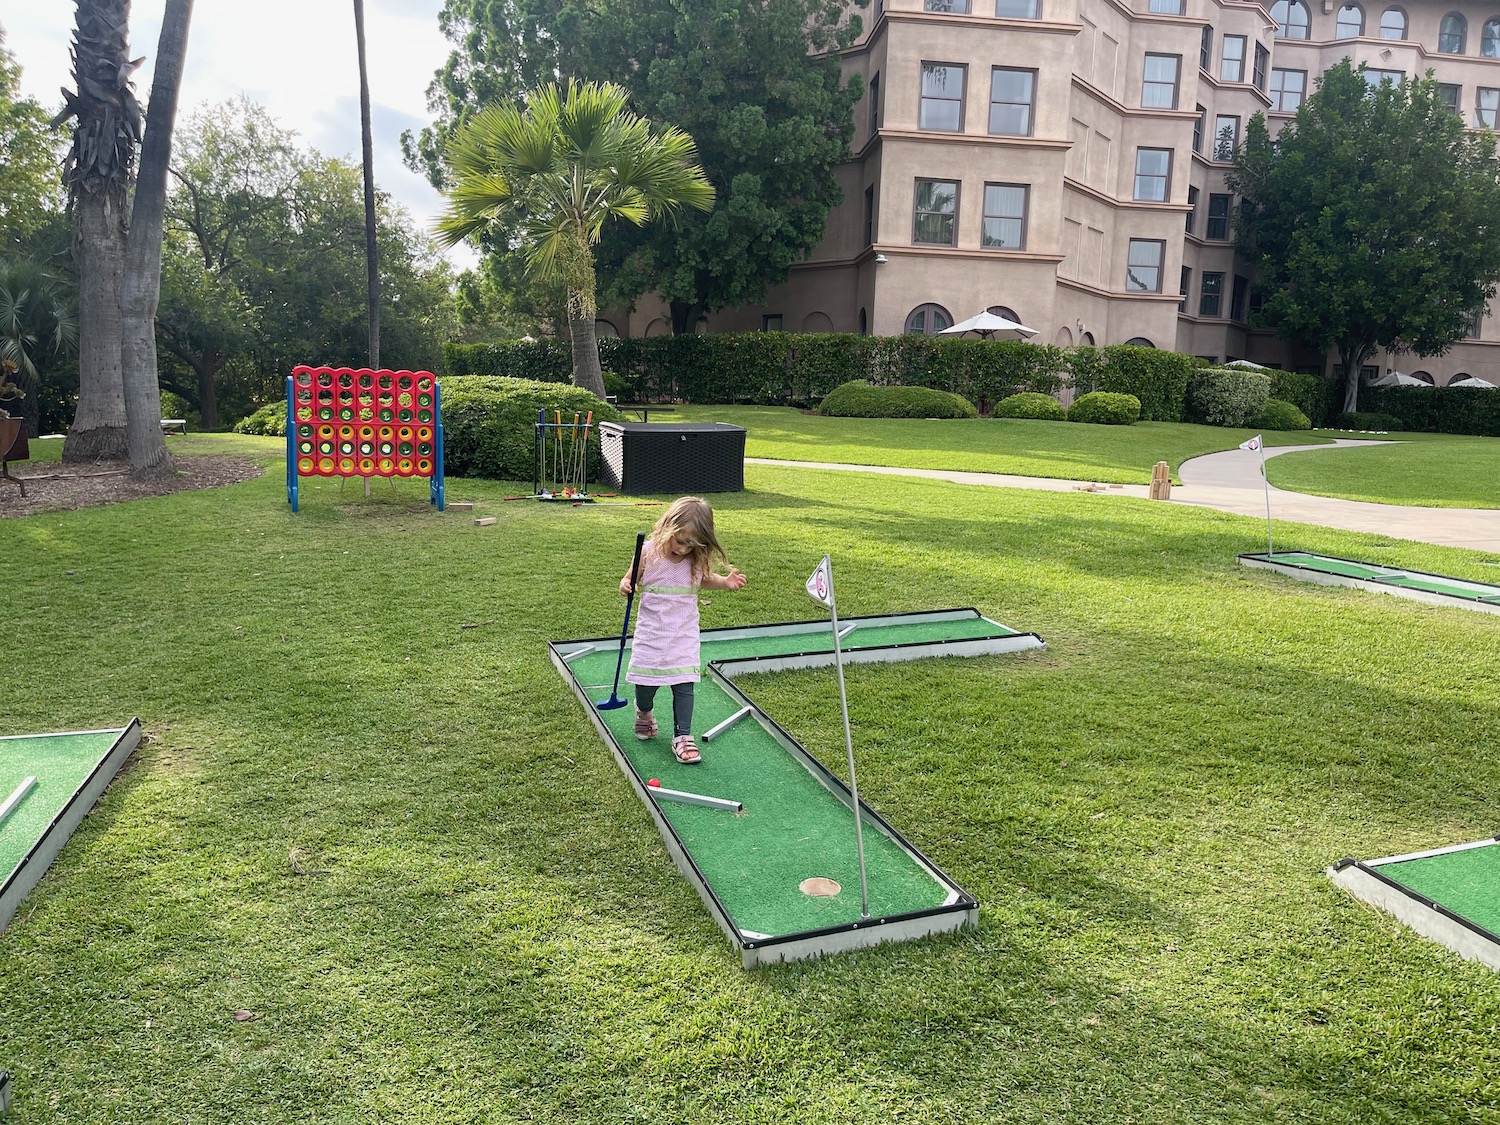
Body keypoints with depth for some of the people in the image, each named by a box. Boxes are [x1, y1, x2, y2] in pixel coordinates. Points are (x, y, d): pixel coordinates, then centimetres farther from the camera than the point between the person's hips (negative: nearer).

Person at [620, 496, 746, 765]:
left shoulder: (698, 560, -7)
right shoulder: (648, 553, -14)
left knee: (684, 684, -4)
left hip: (684, 633, 1)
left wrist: (726, 581, -4)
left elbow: (705, 580, 14)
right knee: (647, 678, 8)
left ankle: (682, 736, 7)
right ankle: (644, 712, 42)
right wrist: (625, 585, -24)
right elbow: (632, 578, -1)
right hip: (651, 631, -1)